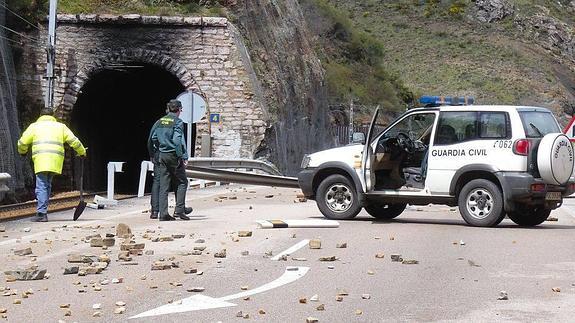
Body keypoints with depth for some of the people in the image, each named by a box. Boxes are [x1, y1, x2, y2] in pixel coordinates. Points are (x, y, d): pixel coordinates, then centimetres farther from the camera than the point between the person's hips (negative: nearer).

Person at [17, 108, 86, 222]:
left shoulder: (34, 126, 14)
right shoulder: (60, 126, 20)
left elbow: (22, 142, 12)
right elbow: (74, 141, 15)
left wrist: (23, 152, 33)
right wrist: (82, 152, 29)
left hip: (40, 160, -3)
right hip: (56, 161, 3)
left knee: (41, 187, -6)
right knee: (47, 186, 15)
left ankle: (42, 213, -18)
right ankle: (43, 211, 12)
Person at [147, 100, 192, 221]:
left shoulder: (160, 121, 10)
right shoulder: (177, 122, -8)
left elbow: (151, 139, 11)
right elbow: (178, 141, -17)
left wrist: (152, 155, 20)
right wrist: (183, 157, -15)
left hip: (161, 156, 6)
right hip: (173, 156, -6)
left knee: (163, 185, 6)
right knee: (181, 182, 7)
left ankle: (163, 213, 3)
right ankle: (179, 210, 1)